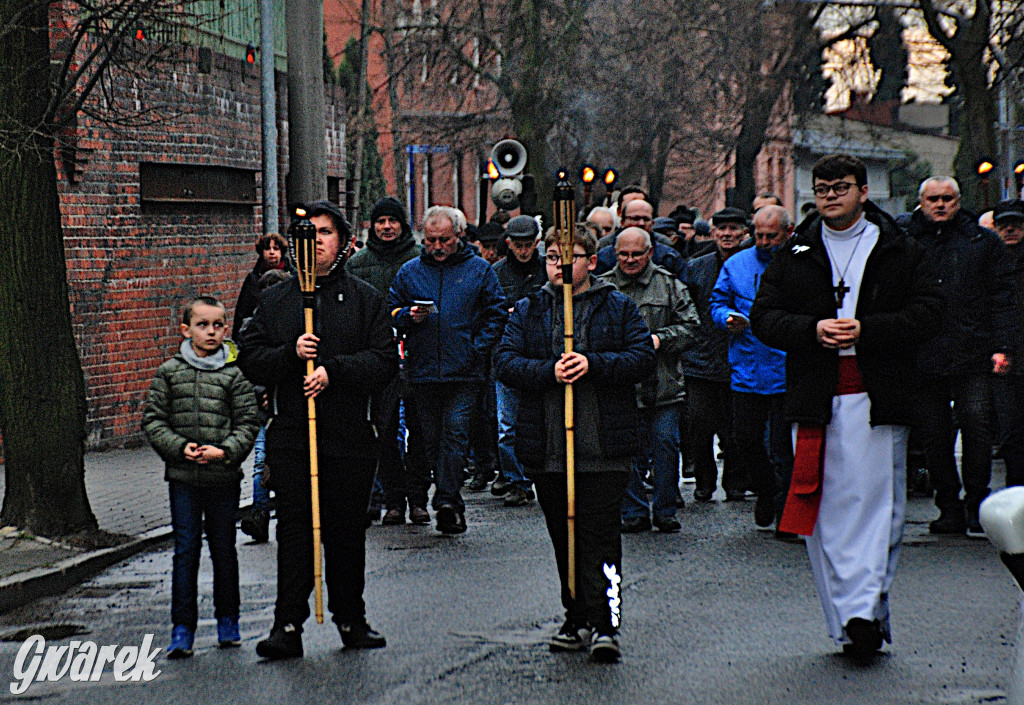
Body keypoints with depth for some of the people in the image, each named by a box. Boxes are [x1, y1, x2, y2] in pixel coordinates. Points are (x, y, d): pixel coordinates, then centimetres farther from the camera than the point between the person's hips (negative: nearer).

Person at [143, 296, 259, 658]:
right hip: (183, 477, 0)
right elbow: (153, 419, 4)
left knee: (223, 549, 10)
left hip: (223, 476, 0)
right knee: (185, 550, 1)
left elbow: (248, 422, 0)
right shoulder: (170, 372, 4)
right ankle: (182, 629, 5)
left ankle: (228, 621, 23)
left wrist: (224, 451, -15)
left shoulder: (234, 374, 1)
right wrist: (180, 447, -11)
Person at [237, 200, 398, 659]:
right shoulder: (275, 300, 10)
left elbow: (385, 361, -2)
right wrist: (291, 353, -12)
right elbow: (250, 360, 5)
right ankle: (288, 625, -2)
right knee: (295, 527, -4)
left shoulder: (365, 298, 7)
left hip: (350, 436, 0)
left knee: (346, 530, 7)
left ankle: (350, 619, 20)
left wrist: (334, 369, -15)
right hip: (292, 436, 0)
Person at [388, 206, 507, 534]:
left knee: (454, 431, -13)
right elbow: (391, 312, 15)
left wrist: (478, 348, -5)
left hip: (465, 371, -3)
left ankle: (446, 501, -16)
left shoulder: (479, 270, 5)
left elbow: (496, 313, 6)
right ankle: (452, 505, 17)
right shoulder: (410, 272, 10)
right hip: (423, 370, 3)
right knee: (432, 438, 7)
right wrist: (409, 316, -7)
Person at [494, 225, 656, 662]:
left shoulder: (618, 308, 7)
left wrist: (593, 364, -16)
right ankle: (576, 618, 22)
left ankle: (605, 623, -7)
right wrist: (549, 371, -16)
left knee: (599, 535, -8)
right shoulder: (528, 311, 11)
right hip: (546, 446, 3)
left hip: (604, 447, -3)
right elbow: (505, 362, 1)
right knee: (563, 537, 11)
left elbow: (644, 358, -3)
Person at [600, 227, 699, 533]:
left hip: (663, 387, 0)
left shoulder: (669, 285, 7)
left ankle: (665, 511, 13)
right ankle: (634, 512, 12)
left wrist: (659, 339, -11)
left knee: (666, 447, 1)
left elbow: (690, 326, 5)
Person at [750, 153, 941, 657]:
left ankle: (865, 610, -12)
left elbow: (925, 314, 0)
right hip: (815, 398, 2)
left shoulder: (899, 252, 8)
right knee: (824, 511, 1)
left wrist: (864, 330, -13)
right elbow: (763, 317, 8)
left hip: (878, 395, -2)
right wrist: (814, 330, -10)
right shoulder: (794, 255, 14)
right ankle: (846, 622, 6)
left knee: (875, 502, -8)